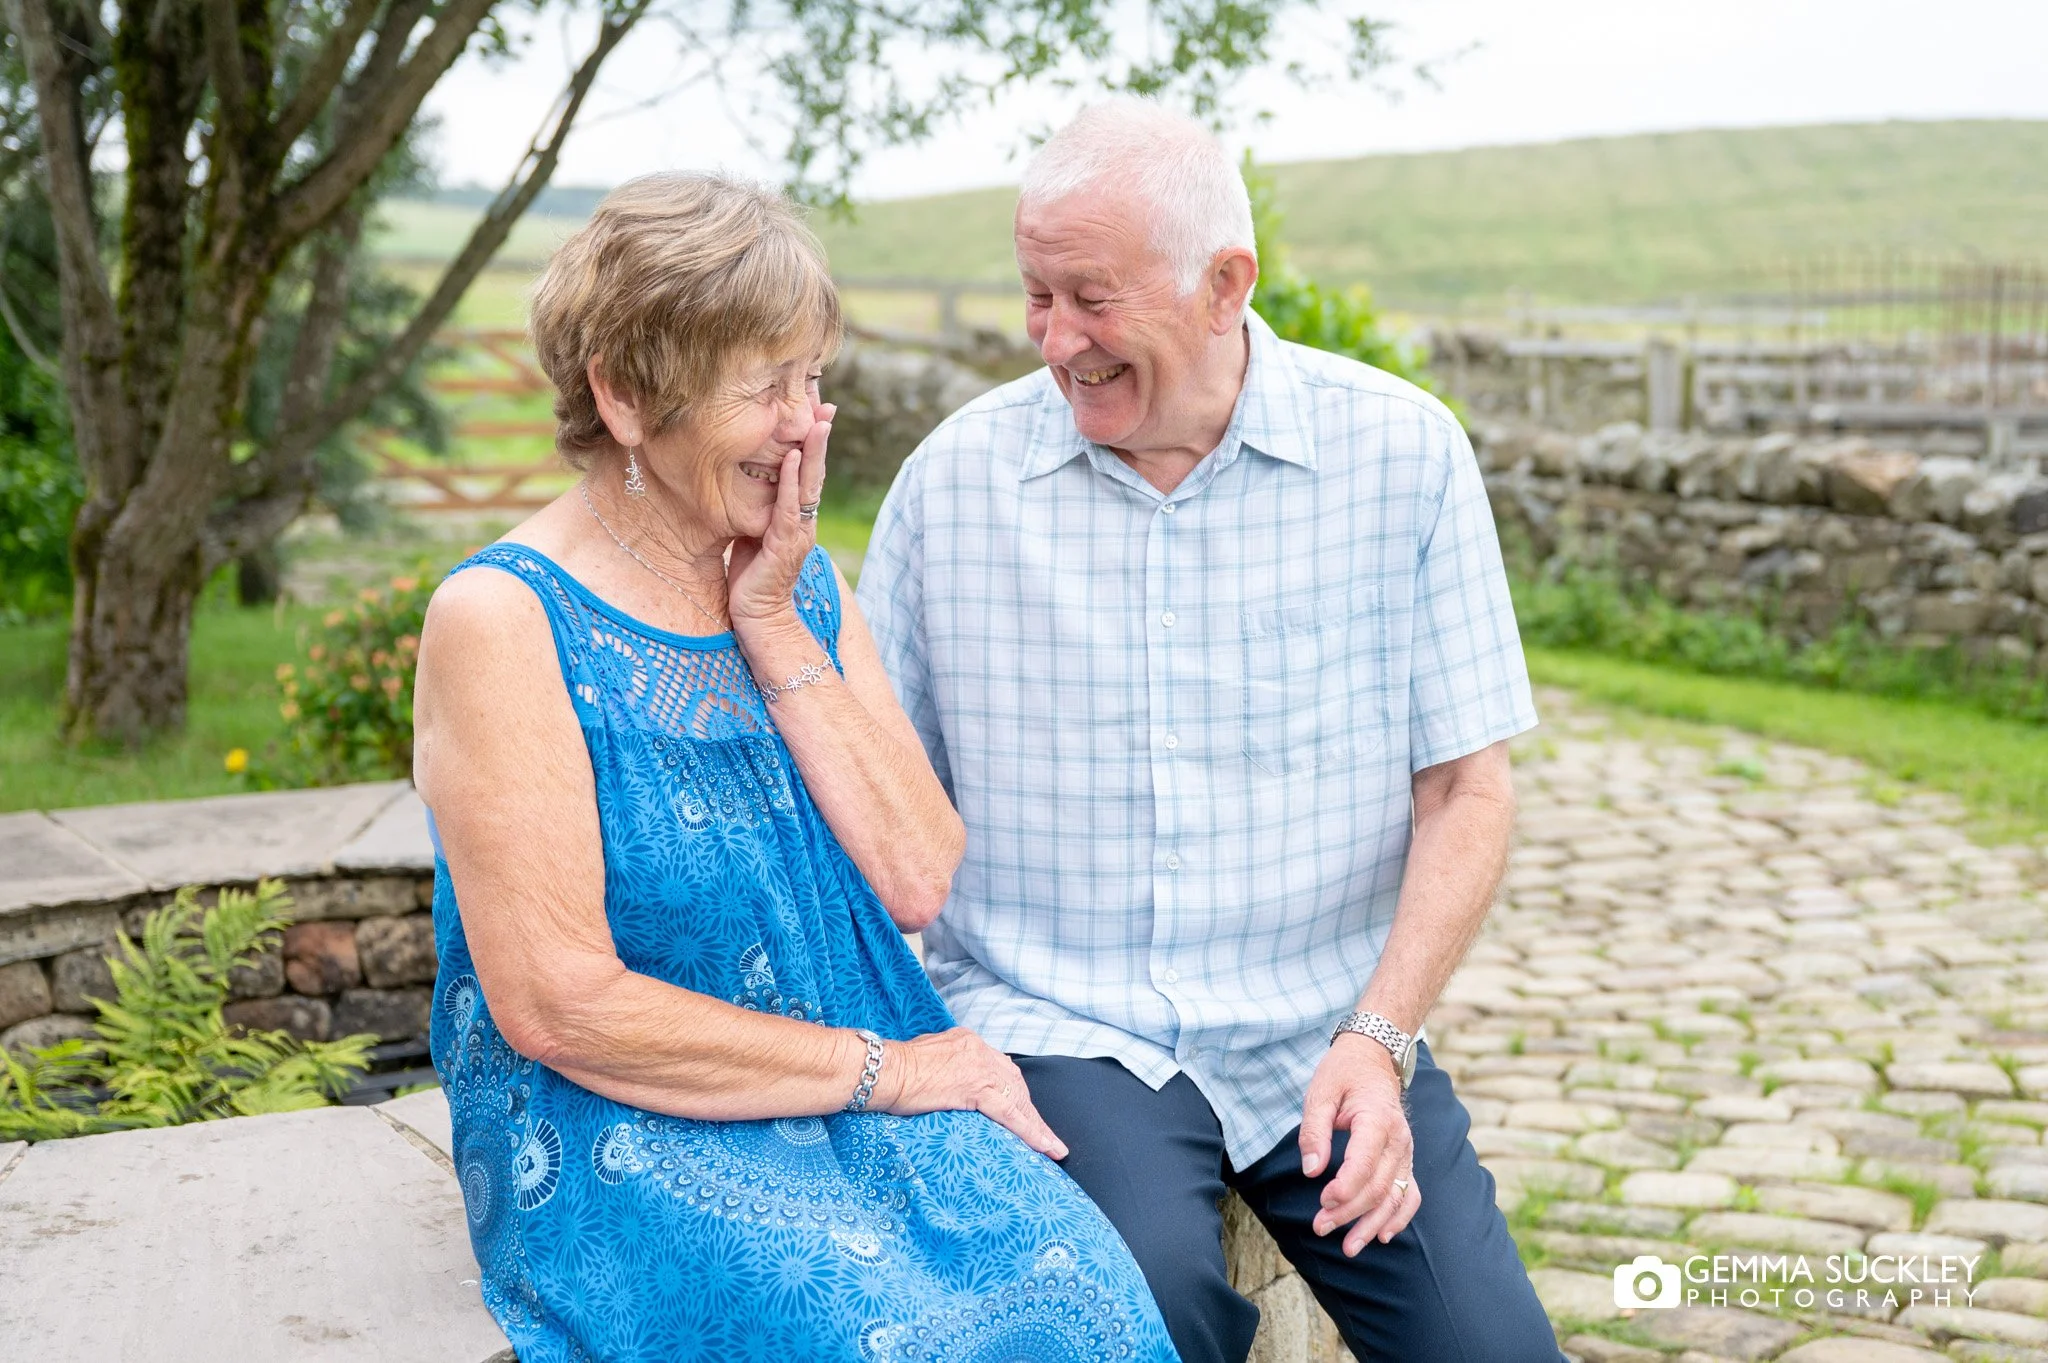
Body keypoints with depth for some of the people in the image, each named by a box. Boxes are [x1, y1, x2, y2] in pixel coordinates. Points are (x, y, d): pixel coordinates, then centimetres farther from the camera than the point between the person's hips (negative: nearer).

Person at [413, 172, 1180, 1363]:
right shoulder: (503, 620, -9)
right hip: (623, 1138, -5)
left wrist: (775, 632, -5)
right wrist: (880, 1070, -11)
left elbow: (922, 886, 2)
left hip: (875, 1089, 5)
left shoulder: (805, 585, 11)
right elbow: (554, 1007, -13)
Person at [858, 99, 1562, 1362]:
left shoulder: (1403, 453, -1)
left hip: (1327, 1032, 1)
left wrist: (1377, 1039, -11)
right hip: (1057, 1023, 0)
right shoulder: (955, 475, 1)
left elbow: (1466, 789, -1)